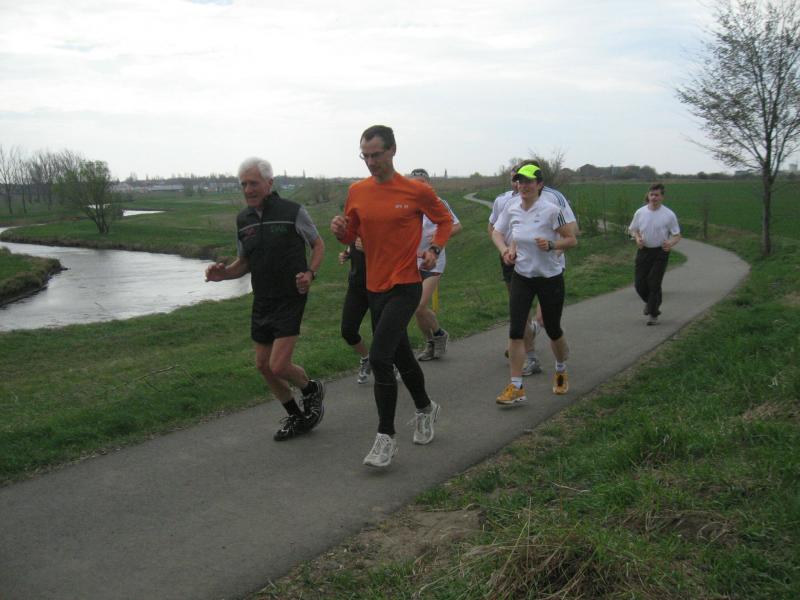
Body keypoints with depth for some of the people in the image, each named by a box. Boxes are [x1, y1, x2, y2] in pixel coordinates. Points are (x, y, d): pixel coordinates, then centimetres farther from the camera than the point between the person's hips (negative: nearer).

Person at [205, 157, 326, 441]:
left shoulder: (293, 212, -10)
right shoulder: (243, 220, 5)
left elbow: (318, 245, 2)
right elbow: (244, 263, 15)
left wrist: (310, 273, -16)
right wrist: (224, 273, -6)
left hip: (290, 298, -6)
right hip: (262, 301, 6)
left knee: (279, 365, -12)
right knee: (263, 364, 10)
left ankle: (311, 389, 21)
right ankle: (296, 416, 29)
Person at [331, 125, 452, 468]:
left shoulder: (417, 191, -8)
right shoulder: (357, 192, 4)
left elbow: (445, 219, 8)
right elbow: (351, 236, 12)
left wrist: (434, 249, -8)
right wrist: (339, 230, -11)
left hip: (405, 287, -5)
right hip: (375, 287, 5)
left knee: (379, 357, -16)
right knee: (401, 356, 18)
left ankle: (386, 438, -5)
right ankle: (425, 409, 42)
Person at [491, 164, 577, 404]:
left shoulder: (551, 210, -15)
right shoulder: (511, 208, -3)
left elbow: (572, 239, -7)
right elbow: (497, 232, 13)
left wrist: (551, 245, -25)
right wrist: (505, 249, -6)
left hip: (550, 277, -3)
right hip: (521, 276, 3)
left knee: (553, 330, 10)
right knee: (515, 330, -7)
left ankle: (561, 372, 40)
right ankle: (516, 388, -2)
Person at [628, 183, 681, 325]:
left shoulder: (669, 215, -7)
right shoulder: (640, 213, 1)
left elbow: (677, 235, -3)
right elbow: (633, 229, 14)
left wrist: (670, 243, -25)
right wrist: (637, 238, -9)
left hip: (660, 252, -3)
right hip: (644, 251, 3)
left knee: (654, 283, -7)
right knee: (639, 283, 3)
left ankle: (653, 314, 5)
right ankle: (650, 302, 35)